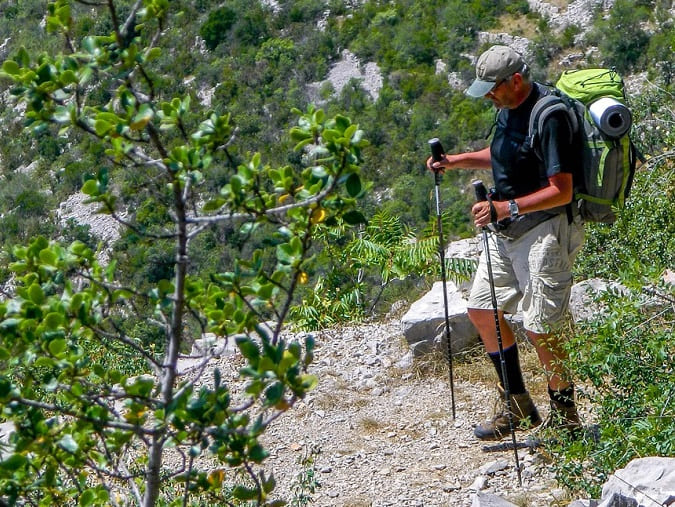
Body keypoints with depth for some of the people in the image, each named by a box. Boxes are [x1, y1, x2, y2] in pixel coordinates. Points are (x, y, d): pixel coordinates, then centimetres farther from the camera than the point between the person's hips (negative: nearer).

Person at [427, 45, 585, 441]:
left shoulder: (549, 116, -22)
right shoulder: (509, 107, 7)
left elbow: (561, 191, -24)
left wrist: (506, 208, -31)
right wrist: (455, 161, 13)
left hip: (545, 228, -10)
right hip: (507, 229, 10)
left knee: (541, 327, -7)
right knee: (483, 309, 12)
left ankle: (566, 416, 13)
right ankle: (519, 407, 24)